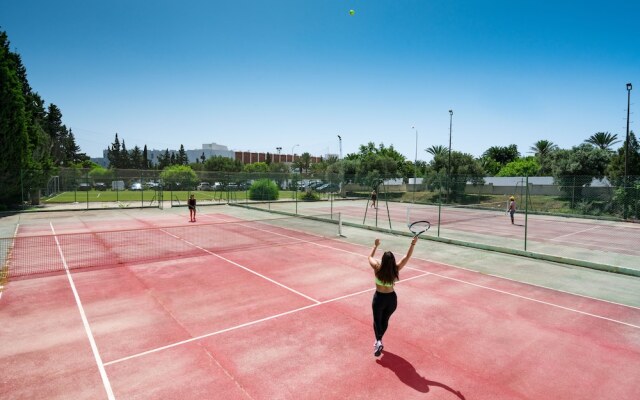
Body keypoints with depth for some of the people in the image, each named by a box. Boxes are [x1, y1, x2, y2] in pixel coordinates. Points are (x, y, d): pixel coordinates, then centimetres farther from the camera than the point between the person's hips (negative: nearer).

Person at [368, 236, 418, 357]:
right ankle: (379, 340, 35)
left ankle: (378, 341, -6)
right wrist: (413, 244, -10)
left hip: (379, 298, -2)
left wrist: (375, 245, 10)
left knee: (377, 321, 13)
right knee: (385, 320, 21)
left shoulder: (377, 268, -20)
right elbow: (407, 257, -10)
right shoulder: (396, 269, -17)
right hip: (391, 298, 2)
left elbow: (370, 257, 0)